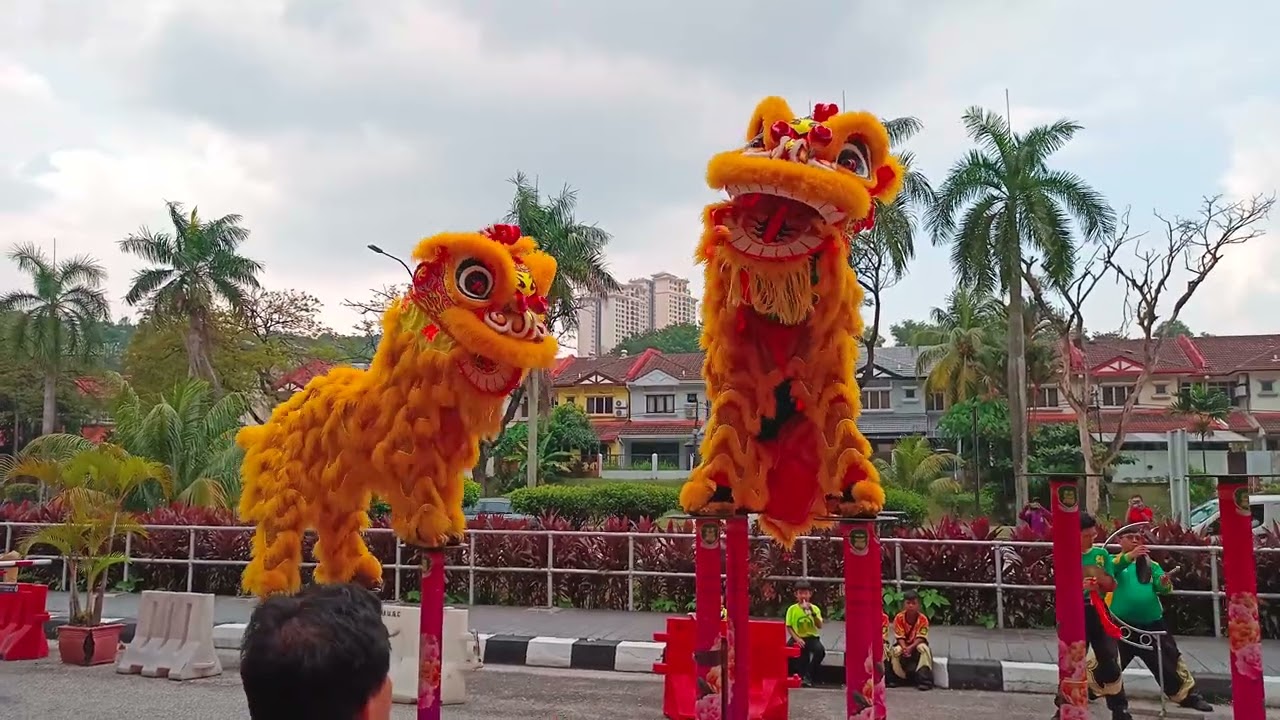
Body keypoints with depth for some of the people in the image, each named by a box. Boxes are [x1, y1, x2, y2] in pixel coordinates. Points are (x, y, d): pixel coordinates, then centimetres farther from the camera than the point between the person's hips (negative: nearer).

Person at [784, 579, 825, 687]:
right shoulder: (792, 609, 1)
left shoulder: (815, 608, 3)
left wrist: (812, 612, -20)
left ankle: (807, 676, -16)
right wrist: (796, 638, -15)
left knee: (820, 650, -31)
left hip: (811, 638, 1)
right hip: (798, 638, -1)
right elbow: (789, 627, 0)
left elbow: (820, 626, -8)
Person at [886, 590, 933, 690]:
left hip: (916, 644, 0)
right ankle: (899, 677, -13)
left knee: (924, 648, -34)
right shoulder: (899, 618, -15)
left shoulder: (923, 619, -17)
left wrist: (911, 647, -36)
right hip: (903, 644, 1)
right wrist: (904, 648, -35)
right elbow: (900, 637, -15)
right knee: (896, 650, -31)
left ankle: (924, 679, -31)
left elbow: (920, 637, -20)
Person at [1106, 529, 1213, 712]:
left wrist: (1165, 583, -25)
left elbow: (1161, 588, -1)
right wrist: (1130, 556, -36)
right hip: (1120, 625, -3)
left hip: (1151, 623, 3)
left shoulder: (1149, 563, 10)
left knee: (1170, 660, 7)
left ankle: (1187, 695, 21)